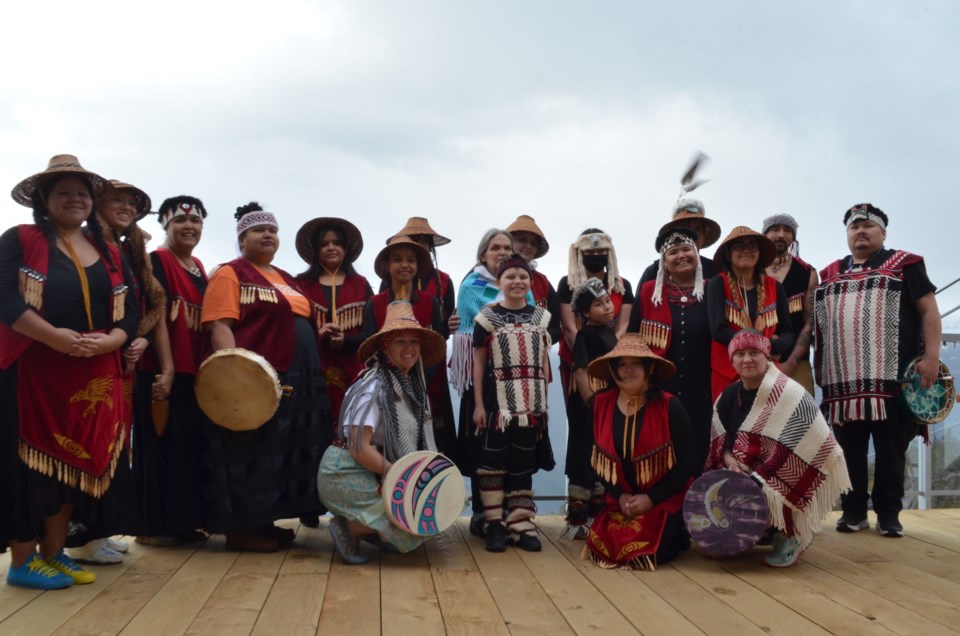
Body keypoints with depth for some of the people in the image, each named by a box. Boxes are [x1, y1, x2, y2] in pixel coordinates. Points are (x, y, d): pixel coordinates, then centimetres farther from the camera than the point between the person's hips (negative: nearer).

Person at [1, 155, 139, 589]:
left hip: (94, 375, 5)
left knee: (75, 460, 8)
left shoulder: (110, 254, 16)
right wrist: (53, 336, -23)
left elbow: (130, 312, 11)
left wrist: (108, 341, -11)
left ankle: (53, 553, 18)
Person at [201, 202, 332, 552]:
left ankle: (264, 521, 21)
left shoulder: (286, 280, 21)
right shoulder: (230, 274, -4)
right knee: (252, 454, -4)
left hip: (297, 381, 9)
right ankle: (241, 528, 4)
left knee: (285, 454, 11)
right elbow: (220, 326, -15)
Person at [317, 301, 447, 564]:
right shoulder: (373, 385, -19)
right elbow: (359, 448, -23)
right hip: (348, 475, -8)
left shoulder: (412, 384, 6)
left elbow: (415, 441, 10)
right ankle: (349, 528, -2)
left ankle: (371, 528, 10)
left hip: (378, 474, 8)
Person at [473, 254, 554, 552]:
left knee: (524, 463, 8)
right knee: (493, 461, -1)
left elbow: (544, 361, 11)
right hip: (498, 399, -3)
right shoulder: (488, 317, 0)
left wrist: (545, 401, 7)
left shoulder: (540, 316, 9)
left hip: (531, 401, 3)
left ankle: (521, 524, 14)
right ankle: (495, 524, 7)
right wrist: (478, 404, -5)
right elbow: (479, 363, 0)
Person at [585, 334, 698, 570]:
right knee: (605, 548, -13)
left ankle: (677, 535, 14)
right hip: (620, 501, 4)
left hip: (664, 501, -4)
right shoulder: (601, 404, -2)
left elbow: (688, 462, -11)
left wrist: (650, 498, -15)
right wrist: (620, 496, -10)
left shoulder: (669, 406, -12)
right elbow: (598, 460, 3)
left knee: (646, 554, -20)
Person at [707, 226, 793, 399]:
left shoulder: (774, 287, 8)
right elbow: (719, 330, -12)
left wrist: (773, 347, -13)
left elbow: (787, 333, 9)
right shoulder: (718, 283, -2)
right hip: (728, 373, -3)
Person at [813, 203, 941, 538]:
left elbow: (929, 310, 1)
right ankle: (853, 510, 16)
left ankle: (889, 512, 12)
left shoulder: (904, 264, 6)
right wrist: (819, 367, 14)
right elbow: (817, 325, 21)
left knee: (891, 448, 2)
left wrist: (931, 356, -9)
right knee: (849, 448, 6)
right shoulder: (829, 275, 17)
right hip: (843, 379, 4)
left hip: (893, 376, -3)